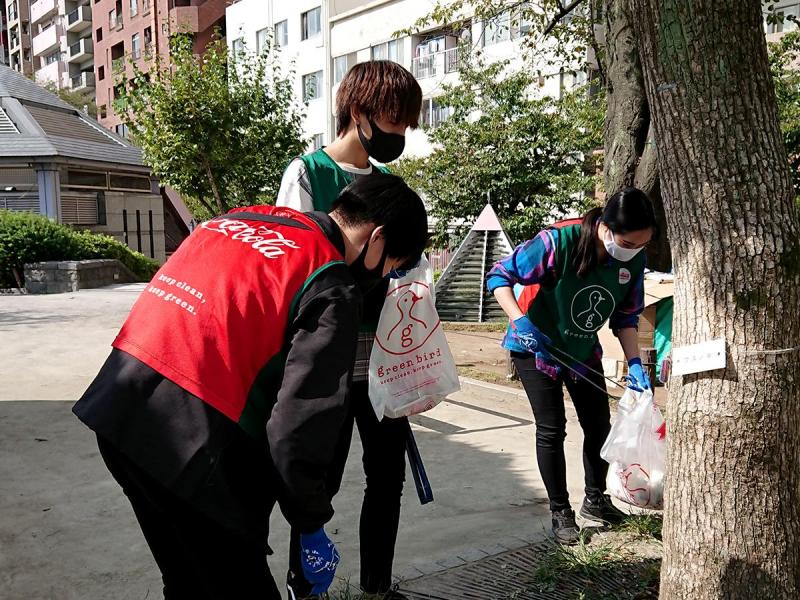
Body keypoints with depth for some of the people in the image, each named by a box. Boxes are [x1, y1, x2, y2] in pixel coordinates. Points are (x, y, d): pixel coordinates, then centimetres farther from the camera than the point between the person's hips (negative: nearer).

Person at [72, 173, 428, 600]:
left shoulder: (243, 217, 13)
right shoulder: (332, 290, -9)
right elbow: (299, 426, -13)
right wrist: (311, 525, 0)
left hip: (115, 410, 8)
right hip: (190, 439, -8)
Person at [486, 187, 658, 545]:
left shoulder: (634, 260, -13)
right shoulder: (558, 242, -30)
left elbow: (626, 317, -1)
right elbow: (499, 276, -22)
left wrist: (634, 363, -13)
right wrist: (520, 320, -35)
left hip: (584, 351, 6)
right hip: (536, 348, -5)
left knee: (599, 425, 12)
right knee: (551, 431, -2)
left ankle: (595, 500, 33)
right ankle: (560, 512, 16)